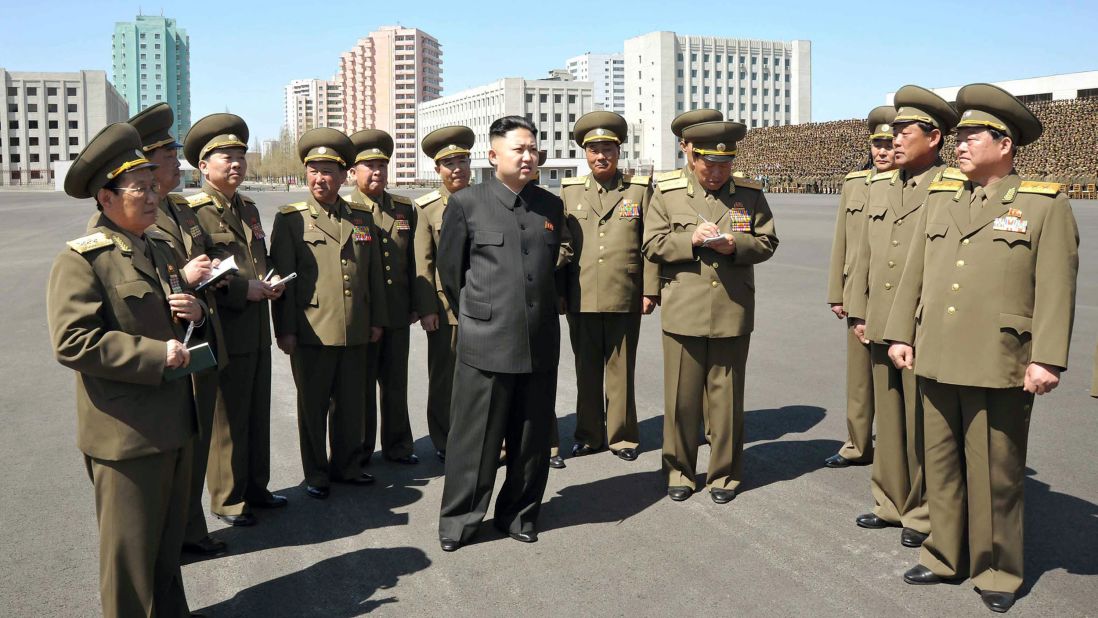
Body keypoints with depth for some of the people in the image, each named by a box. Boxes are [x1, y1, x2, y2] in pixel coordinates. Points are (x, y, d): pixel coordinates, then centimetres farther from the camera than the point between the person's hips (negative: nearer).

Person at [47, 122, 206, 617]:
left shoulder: (161, 247, 13)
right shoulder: (82, 259, -13)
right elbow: (72, 342, -23)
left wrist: (196, 313, 1)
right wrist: (156, 355, -22)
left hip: (175, 423, 8)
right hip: (125, 434, -8)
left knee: (169, 538, 21)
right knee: (130, 548, 6)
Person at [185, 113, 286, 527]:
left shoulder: (248, 208, 15)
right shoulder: (193, 212, -11)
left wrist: (271, 285, 5)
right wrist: (243, 289, -19)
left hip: (258, 331, 8)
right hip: (223, 333, -7)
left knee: (257, 414, 15)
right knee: (227, 418, 3)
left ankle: (255, 487, 30)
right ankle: (227, 500, 17)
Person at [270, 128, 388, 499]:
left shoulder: (362, 218, 10)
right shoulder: (290, 219, -2)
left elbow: (374, 272, 13)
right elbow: (283, 276, -4)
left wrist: (377, 320, 11)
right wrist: (285, 329, -8)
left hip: (355, 332, 4)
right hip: (311, 332, -3)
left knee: (351, 403, 13)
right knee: (313, 406, 8)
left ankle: (347, 465, 29)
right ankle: (316, 475, 21)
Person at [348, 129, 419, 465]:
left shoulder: (405, 209, 8)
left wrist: (415, 304, 10)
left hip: (398, 314, 4)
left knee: (396, 384, 13)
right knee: (361, 385, 9)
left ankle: (397, 446, 25)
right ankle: (360, 451, 22)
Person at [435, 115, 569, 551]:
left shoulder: (551, 205, 10)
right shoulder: (466, 203, -2)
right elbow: (449, 269, 6)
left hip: (541, 343, 4)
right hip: (485, 343, -4)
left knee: (532, 437, 11)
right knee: (475, 437, 3)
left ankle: (519, 514, 28)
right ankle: (458, 520, 19)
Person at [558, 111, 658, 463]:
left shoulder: (640, 189, 3)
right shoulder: (569, 190, 8)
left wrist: (650, 291, -4)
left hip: (625, 299, -2)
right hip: (581, 299, 2)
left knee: (621, 369, 6)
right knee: (586, 370, 11)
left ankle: (622, 436, 19)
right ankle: (589, 436, 23)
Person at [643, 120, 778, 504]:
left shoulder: (750, 194, 6)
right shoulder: (666, 193, 3)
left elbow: (767, 242, 8)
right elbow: (652, 245, 0)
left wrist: (736, 245, -12)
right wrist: (690, 239, -16)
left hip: (732, 314, 1)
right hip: (683, 312, 0)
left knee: (727, 397, 8)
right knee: (681, 396, 6)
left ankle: (724, 474, 22)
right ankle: (679, 471, 22)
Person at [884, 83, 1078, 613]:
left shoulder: (1046, 204, -4)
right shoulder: (939, 198, 10)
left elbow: (1055, 289, -9)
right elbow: (914, 273, 12)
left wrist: (1047, 359, -14)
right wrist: (901, 333, 8)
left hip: (999, 368, -5)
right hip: (937, 361, 5)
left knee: (994, 473, 6)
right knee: (943, 464, 13)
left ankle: (997, 571, 22)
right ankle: (946, 556, 27)